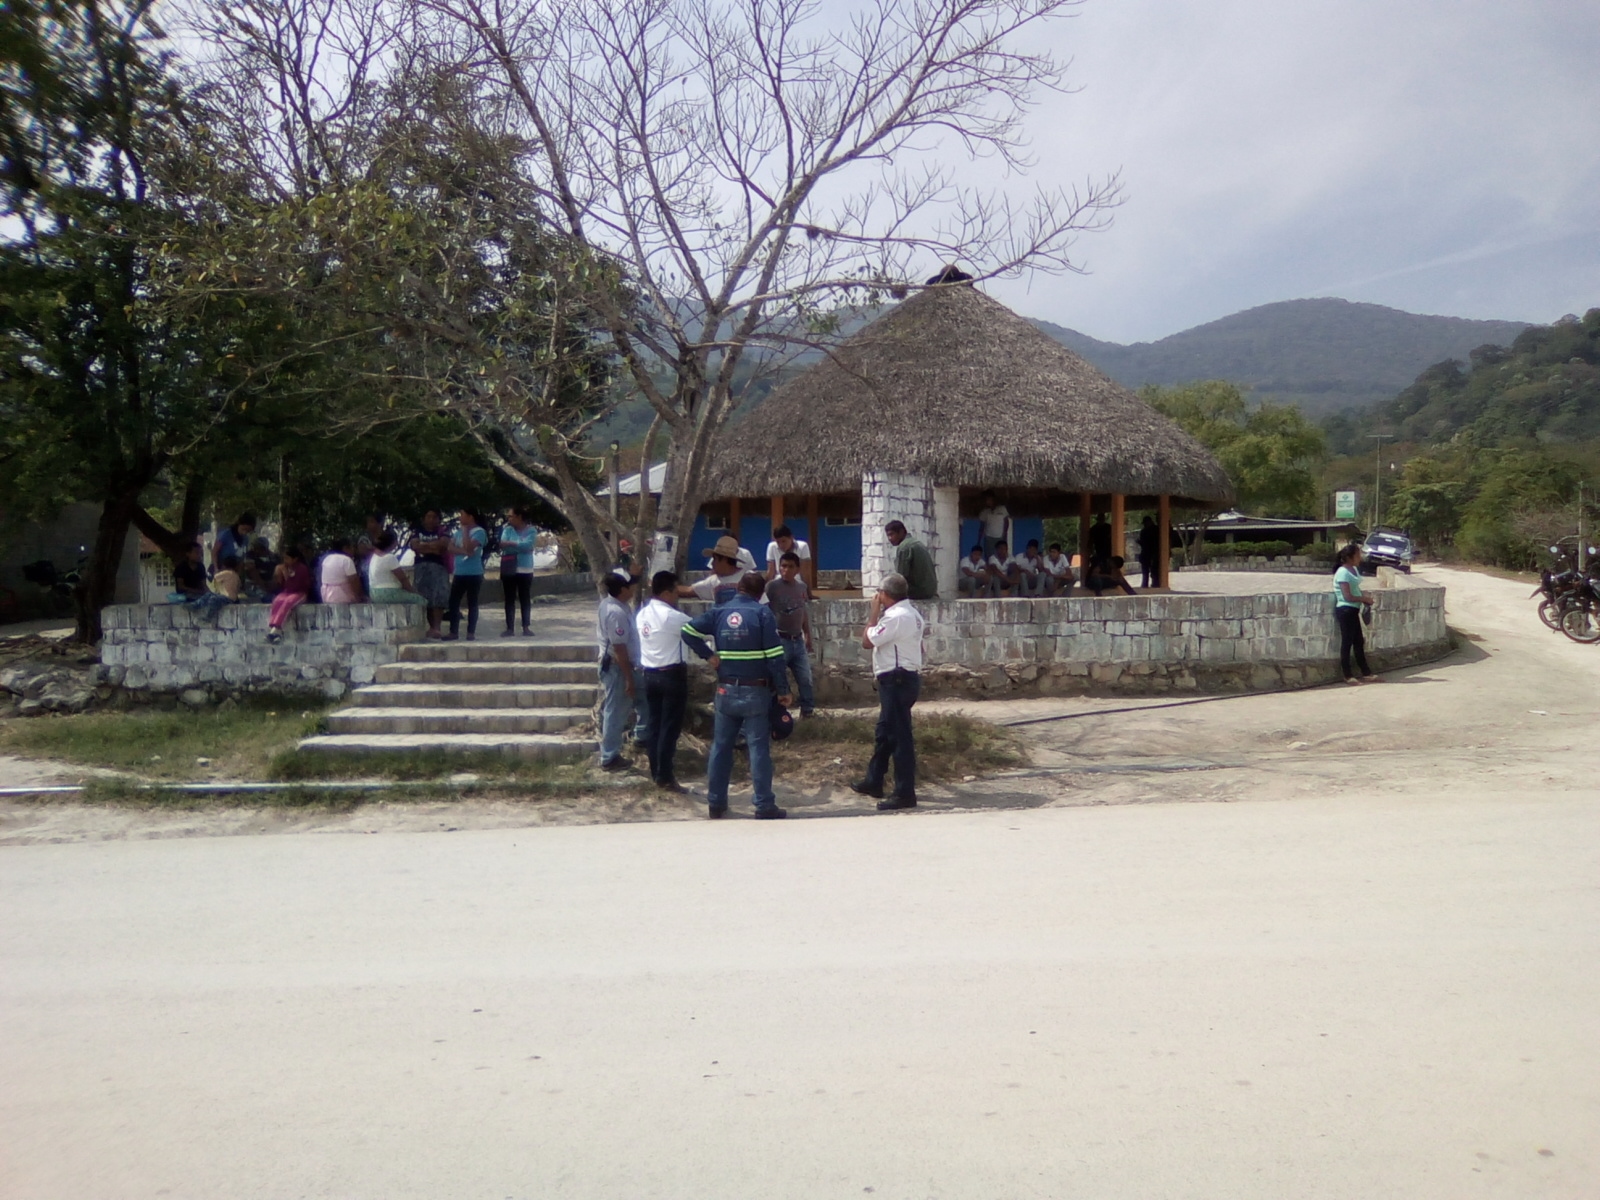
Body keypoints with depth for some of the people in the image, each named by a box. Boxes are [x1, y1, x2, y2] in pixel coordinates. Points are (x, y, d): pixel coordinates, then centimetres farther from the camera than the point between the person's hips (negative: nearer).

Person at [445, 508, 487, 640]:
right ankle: (453, 631, 12)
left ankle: (471, 632, 5)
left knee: (472, 603, 0)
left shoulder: (479, 531, -9)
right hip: (459, 573, 7)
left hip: (474, 574, -7)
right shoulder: (459, 531, 12)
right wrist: (463, 551, -14)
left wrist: (465, 530, -13)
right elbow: (450, 547, 3)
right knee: (453, 602, 5)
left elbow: (468, 547, -21)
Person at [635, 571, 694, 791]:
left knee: (654, 725, 12)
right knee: (670, 728, -2)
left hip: (649, 674, 8)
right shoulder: (671, 616, -17)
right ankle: (665, 778, 1)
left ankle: (657, 773, 19)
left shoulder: (642, 614, 7)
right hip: (672, 675, -8)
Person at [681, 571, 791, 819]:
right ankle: (764, 806, 2)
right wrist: (782, 690, -5)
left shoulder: (719, 612, 5)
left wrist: (708, 654, 0)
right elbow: (774, 656, -11)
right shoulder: (762, 613, -6)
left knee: (721, 746, 12)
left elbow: (688, 632, -6)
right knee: (759, 748, 0)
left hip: (726, 690, 4)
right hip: (755, 691, -3)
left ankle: (715, 803, 19)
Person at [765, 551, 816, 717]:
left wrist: (808, 636, 22)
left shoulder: (801, 587, 8)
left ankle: (808, 709, 20)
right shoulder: (772, 586, -10)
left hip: (798, 640, 5)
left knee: (805, 677, 8)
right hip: (779, 639, -5)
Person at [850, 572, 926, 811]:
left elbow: (867, 642, -17)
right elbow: (918, 647, 19)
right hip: (904, 678, 11)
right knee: (883, 733, 19)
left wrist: (874, 613, -7)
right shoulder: (911, 613, 13)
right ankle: (873, 782, 31)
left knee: (899, 736, -6)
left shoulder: (896, 617, -20)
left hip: (896, 681, -11)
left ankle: (905, 794, -2)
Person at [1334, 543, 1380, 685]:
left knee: (1359, 642, 14)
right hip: (1345, 610, -9)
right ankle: (1348, 676, 6)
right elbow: (1348, 596, -22)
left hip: (1353, 610, 10)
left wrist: (1364, 599, 3)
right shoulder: (1343, 573, -18)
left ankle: (1366, 673, 21)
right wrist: (1364, 598, -10)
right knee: (1347, 642, -2)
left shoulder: (1354, 569, 10)